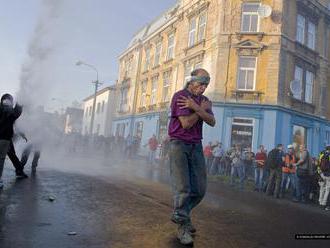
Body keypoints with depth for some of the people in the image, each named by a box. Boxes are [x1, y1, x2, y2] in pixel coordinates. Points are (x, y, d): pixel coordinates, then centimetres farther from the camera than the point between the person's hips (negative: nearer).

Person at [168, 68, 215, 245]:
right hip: (179, 144, -6)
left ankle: (179, 215, 27)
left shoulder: (204, 100, 14)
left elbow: (212, 122, -3)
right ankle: (183, 227, 4)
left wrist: (195, 107, -15)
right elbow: (186, 123, -15)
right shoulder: (180, 96, -6)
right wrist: (203, 109, -4)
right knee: (182, 188, -8)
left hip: (196, 146, 6)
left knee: (199, 189, 4)